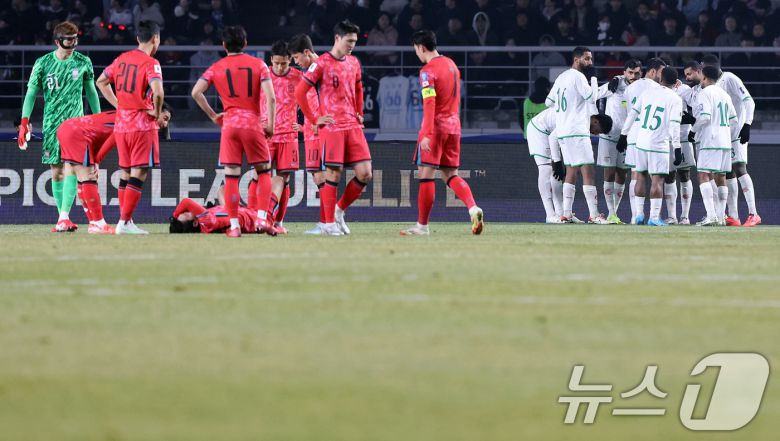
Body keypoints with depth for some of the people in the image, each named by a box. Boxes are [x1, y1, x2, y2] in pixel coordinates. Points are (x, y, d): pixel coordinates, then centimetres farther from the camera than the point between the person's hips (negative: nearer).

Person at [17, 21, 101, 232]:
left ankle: (64, 218, -22)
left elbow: (91, 91, 14)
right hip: (51, 124, 1)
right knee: (56, 172, 4)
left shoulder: (83, 62, 2)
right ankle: (62, 218, 12)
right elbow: (31, 94, 3)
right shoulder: (43, 63, 0)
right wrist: (24, 121, -6)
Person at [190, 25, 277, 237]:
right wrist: (270, 125, 0)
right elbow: (270, 97, -7)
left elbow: (196, 92, -4)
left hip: (229, 124, 1)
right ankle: (262, 219, -2)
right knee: (264, 171, 12)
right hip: (253, 123, -1)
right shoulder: (258, 65, 3)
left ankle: (234, 225, -1)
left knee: (231, 176, 2)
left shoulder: (217, 68, 6)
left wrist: (213, 115, 5)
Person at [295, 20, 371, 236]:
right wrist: (313, 119, -6)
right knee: (333, 174, -4)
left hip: (353, 126, 6)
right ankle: (329, 223, 4)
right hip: (332, 127, -6)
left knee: (365, 174, -2)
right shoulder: (322, 63, -6)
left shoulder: (354, 63, 13)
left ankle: (340, 210, 17)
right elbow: (300, 91, -8)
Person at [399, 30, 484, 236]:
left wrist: (426, 134, -25)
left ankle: (422, 225, 1)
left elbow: (429, 104, -21)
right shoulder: (451, 64, 13)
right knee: (450, 175, 12)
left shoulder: (428, 71, -12)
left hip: (436, 126, -8)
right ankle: (473, 208, -11)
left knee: (426, 174, -2)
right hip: (453, 124, 8)